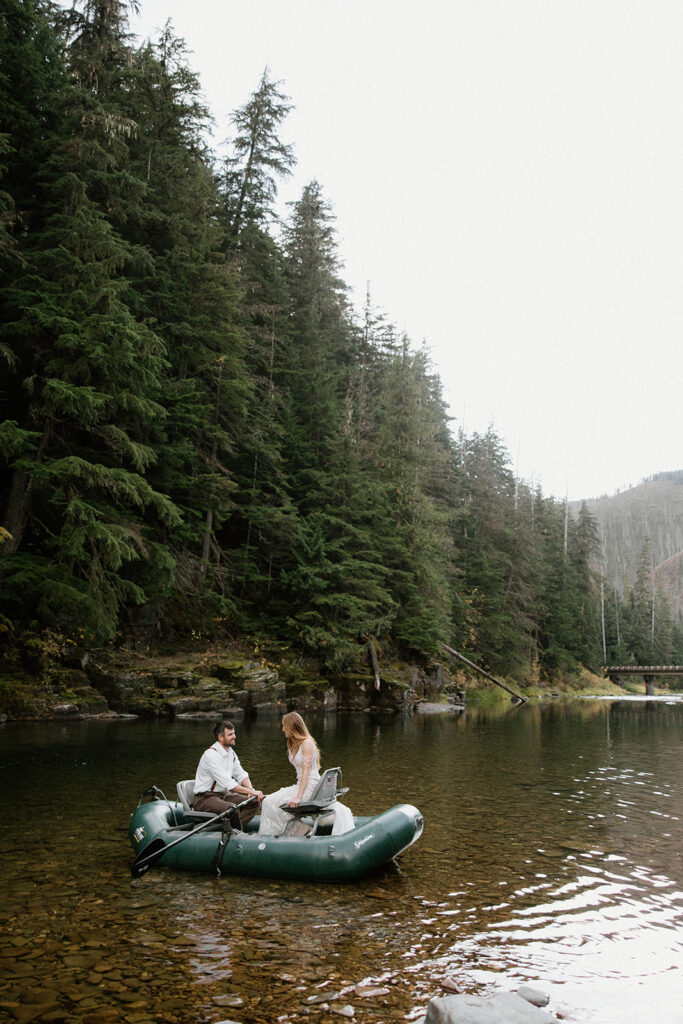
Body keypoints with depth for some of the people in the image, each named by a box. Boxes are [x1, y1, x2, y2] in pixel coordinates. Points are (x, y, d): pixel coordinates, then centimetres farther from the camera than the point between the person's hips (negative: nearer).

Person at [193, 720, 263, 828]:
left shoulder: (230, 752, 8)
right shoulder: (210, 755, -21)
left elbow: (241, 774, 9)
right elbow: (228, 783, -27)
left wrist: (251, 789, -12)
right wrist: (252, 792, -29)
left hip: (223, 795, 9)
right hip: (204, 799, -9)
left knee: (255, 802, -8)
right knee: (232, 808, -35)